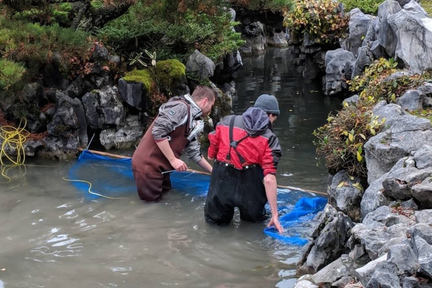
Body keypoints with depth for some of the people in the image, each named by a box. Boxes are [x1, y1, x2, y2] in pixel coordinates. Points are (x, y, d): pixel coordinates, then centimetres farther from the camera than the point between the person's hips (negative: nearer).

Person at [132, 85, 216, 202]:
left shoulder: (192, 123, 15)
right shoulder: (181, 107, -14)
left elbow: (194, 153, 22)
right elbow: (158, 131, -23)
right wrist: (173, 160, -19)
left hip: (161, 168, 10)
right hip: (148, 165, -10)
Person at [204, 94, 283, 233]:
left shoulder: (226, 121, 7)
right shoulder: (269, 139, -1)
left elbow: (211, 156, 11)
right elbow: (269, 179, -9)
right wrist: (275, 215, -7)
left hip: (221, 184, 1)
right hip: (249, 189, -1)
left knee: (215, 220, 24)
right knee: (254, 219, 26)